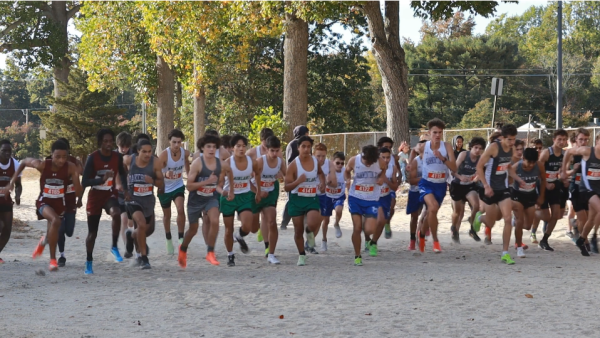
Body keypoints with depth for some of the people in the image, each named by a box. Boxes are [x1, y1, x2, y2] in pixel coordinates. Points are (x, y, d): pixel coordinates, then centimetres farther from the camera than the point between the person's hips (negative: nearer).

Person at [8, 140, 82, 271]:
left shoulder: (70, 168, -21)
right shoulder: (42, 165, -22)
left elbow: (78, 191, -21)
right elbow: (24, 161, -2)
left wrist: (76, 178, -40)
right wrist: (13, 180, -1)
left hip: (59, 203, 3)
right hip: (44, 202, -2)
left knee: (52, 235, 18)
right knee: (55, 221, -33)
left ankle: (43, 241, 60)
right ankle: (53, 260, -20)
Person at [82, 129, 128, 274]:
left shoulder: (117, 157, -5)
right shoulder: (93, 158, -14)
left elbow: (122, 173, 15)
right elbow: (84, 182, -17)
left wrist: (125, 188, 1)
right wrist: (101, 179, -31)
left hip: (111, 195, 1)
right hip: (95, 196, -1)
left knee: (116, 213, -34)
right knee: (92, 233, 5)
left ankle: (114, 247, -17)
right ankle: (89, 262, 24)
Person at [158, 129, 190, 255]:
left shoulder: (185, 153, -13)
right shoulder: (164, 155, -26)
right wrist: (165, 174, -50)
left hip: (178, 186, 2)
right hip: (165, 188, -2)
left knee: (180, 210, -21)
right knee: (167, 215, 14)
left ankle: (181, 238, -12)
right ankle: (169, 240, 33)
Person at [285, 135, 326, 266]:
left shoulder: (315, 161, 0)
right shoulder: (293, 165, -11)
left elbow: (320, 173, 24)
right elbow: (286, 187, -12)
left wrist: (322, 182, 4)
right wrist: (298, 181, -29)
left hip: (312, 199, 1)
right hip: (296, 199, -1)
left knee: (313, 224, -23)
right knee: (298, 230, 7)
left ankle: (309, 232, 16)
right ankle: (301, 255, 29)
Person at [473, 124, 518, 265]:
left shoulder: (510, 149, 1)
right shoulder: (494, 147, -19)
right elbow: (479, 166, -17)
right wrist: (486, 186, -22)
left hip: (504, 189, 4)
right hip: (490, 189, -4)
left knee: (508, 219, -11)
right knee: (490, 223, 8)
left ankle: (505, 253, -4)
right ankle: (479, 218, 46)